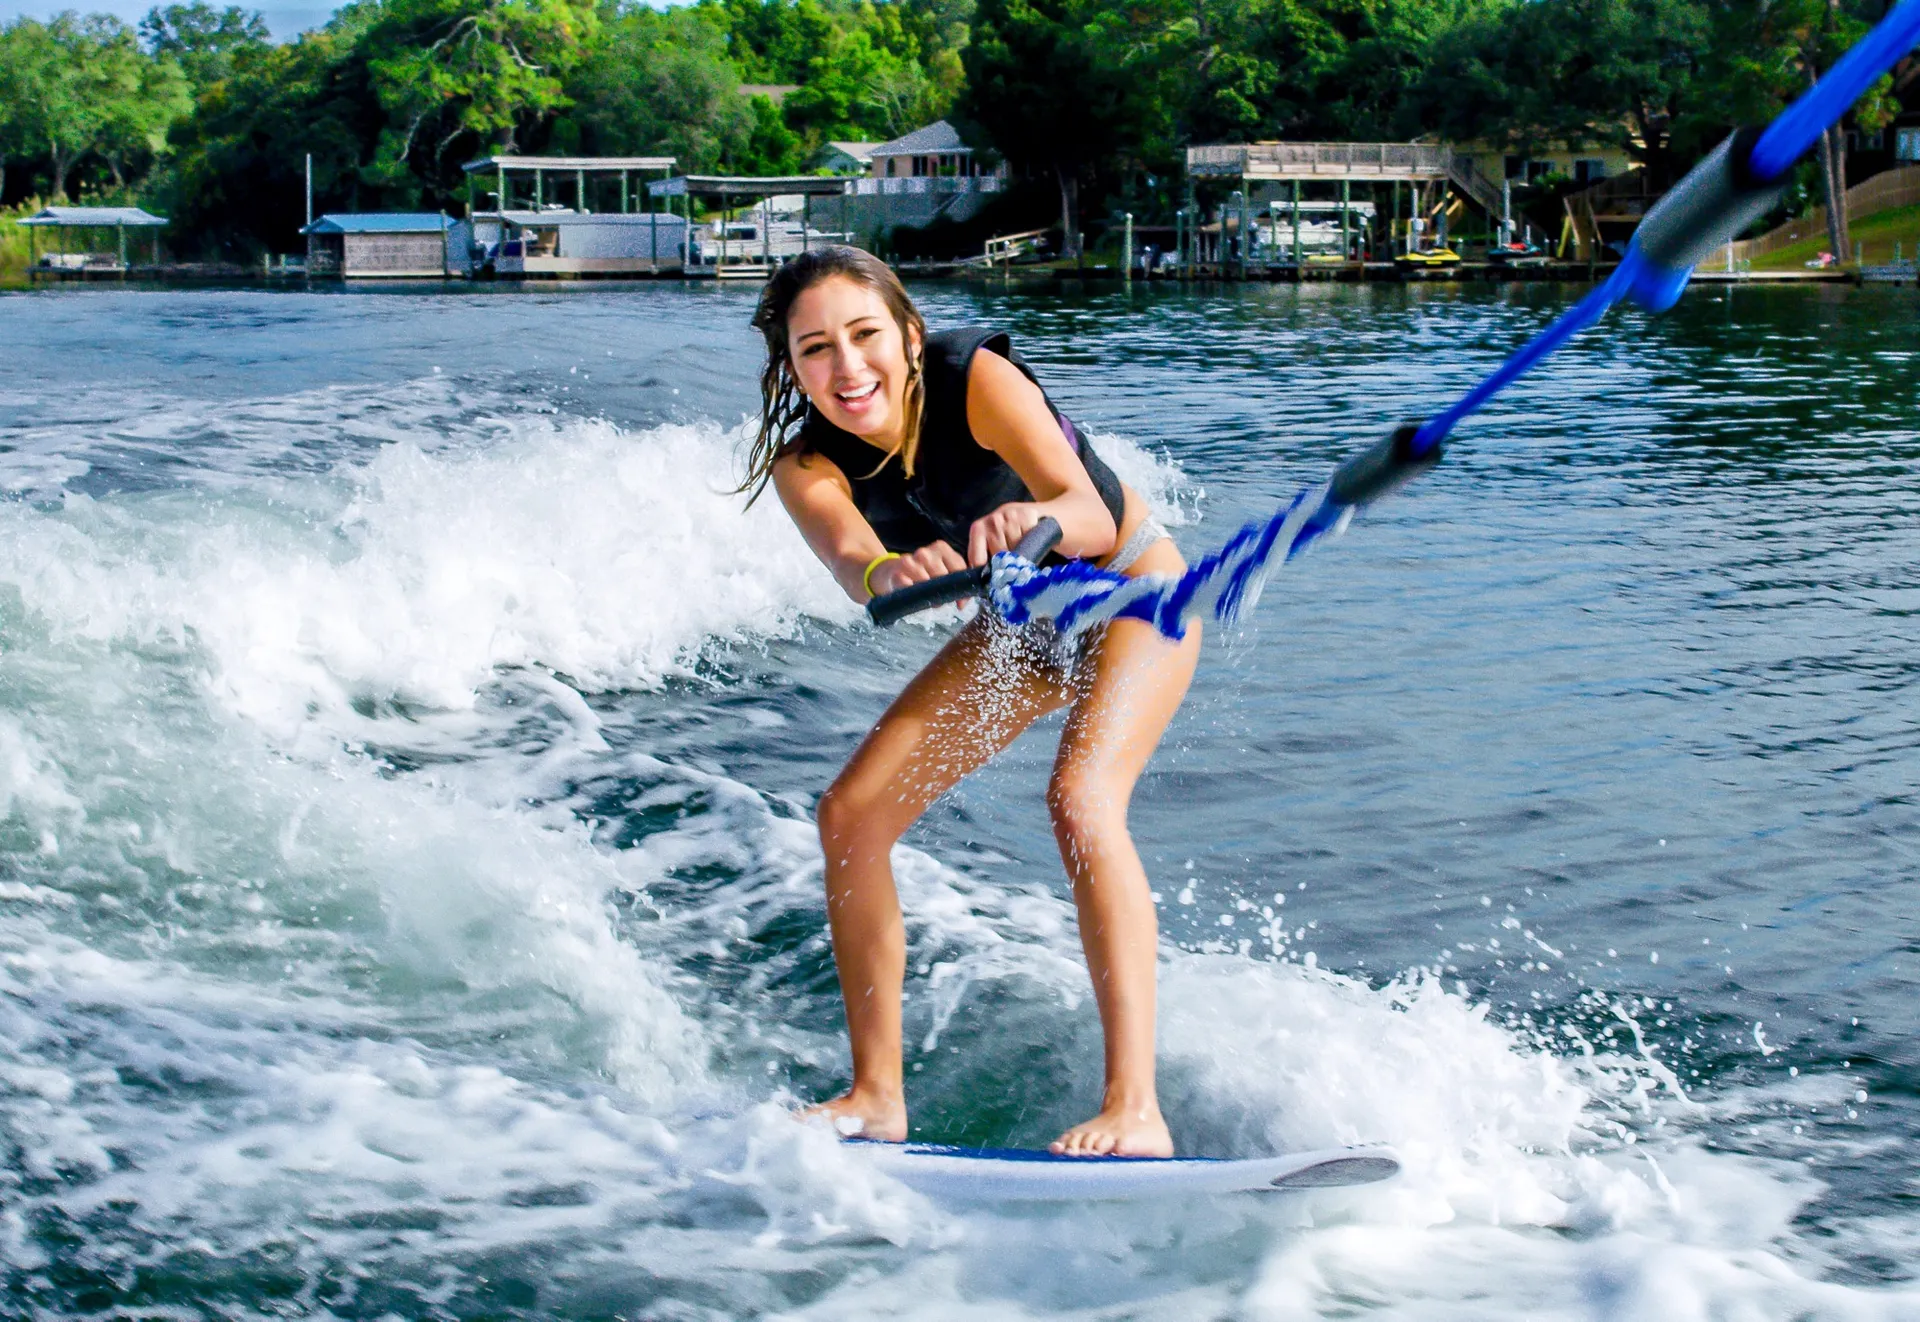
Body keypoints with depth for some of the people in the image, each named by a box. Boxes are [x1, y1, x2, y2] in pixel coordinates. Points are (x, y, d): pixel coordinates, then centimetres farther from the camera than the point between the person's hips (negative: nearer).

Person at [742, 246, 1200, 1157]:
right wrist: (886, 573, -66)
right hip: (1021, 620, 6)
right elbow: (847, 554, -42)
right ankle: (877, 1097, 8)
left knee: (1080, 800, -30)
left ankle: (1135, 1110, -32)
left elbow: (1092, 519, -43)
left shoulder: (975, 378, -32)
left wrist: (1036, 518, -66)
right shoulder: (806, 465, -20)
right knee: (852, 817, -4)